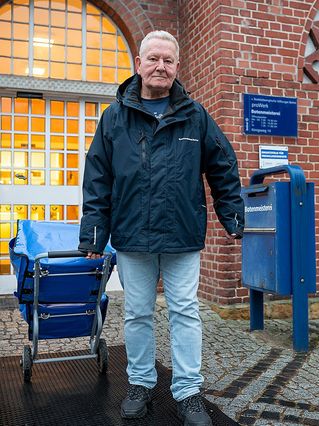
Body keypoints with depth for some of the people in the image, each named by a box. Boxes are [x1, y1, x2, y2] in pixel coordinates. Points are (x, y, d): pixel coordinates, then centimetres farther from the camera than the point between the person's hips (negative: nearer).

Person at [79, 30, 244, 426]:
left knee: (185, 313, 6)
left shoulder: (195, 115, 4)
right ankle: (141, 383, 31)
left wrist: (233, 218, 6)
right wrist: (94, 233, -3)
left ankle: (188, 392, 19)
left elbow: (223, 170, 8)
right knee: (137, 314, 13)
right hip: (131, 237, 1)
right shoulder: (115, 117, 4)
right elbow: (97, 180, 1)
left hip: (182, 237, 0)